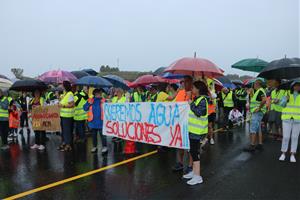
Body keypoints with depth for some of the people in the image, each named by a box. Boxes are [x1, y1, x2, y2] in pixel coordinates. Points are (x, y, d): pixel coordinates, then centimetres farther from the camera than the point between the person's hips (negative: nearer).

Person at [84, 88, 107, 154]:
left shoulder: (103, 100, 1)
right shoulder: (90, 100, 6)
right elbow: (85, 108, 4)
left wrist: (104, 104, -18)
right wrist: (89, 104, -12)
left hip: (101, 121, -3)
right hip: (93, 121, 3)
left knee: (102, 134, -3)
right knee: (94, 135, 14)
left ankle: (104, 147, 3)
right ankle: (94, 147, 26)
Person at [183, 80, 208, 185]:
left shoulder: (202, 100, -14)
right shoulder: (196, 99, 14)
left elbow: (199, 113, -26)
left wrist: (191, 105, -18)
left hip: (197, 130, -10)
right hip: (193, 129, 10)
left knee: (195, 152, -6)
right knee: (193, 151, 16)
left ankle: (197, 176, 1)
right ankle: (194, 171, 29)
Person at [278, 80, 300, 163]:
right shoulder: (287, 95, 2)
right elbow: (282, 104, -10)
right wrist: (286, 99, -27)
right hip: (287, 118, -1)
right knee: (286, 137, 0)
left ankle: (292, 155, 14)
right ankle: (283, 154, 13)